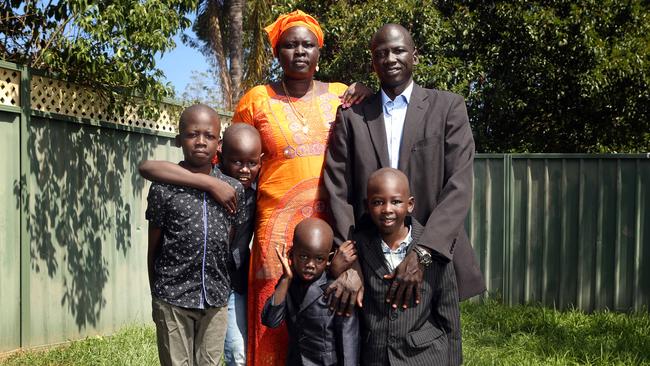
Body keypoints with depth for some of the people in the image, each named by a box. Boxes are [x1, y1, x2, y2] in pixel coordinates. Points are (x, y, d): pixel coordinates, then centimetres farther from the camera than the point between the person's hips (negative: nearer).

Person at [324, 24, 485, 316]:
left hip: (434, 258, 0)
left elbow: (459, 186, -8)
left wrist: (421, 254, -20)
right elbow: (339, 193, -1)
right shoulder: (351, 117, 6)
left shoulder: (448, 107, 2)